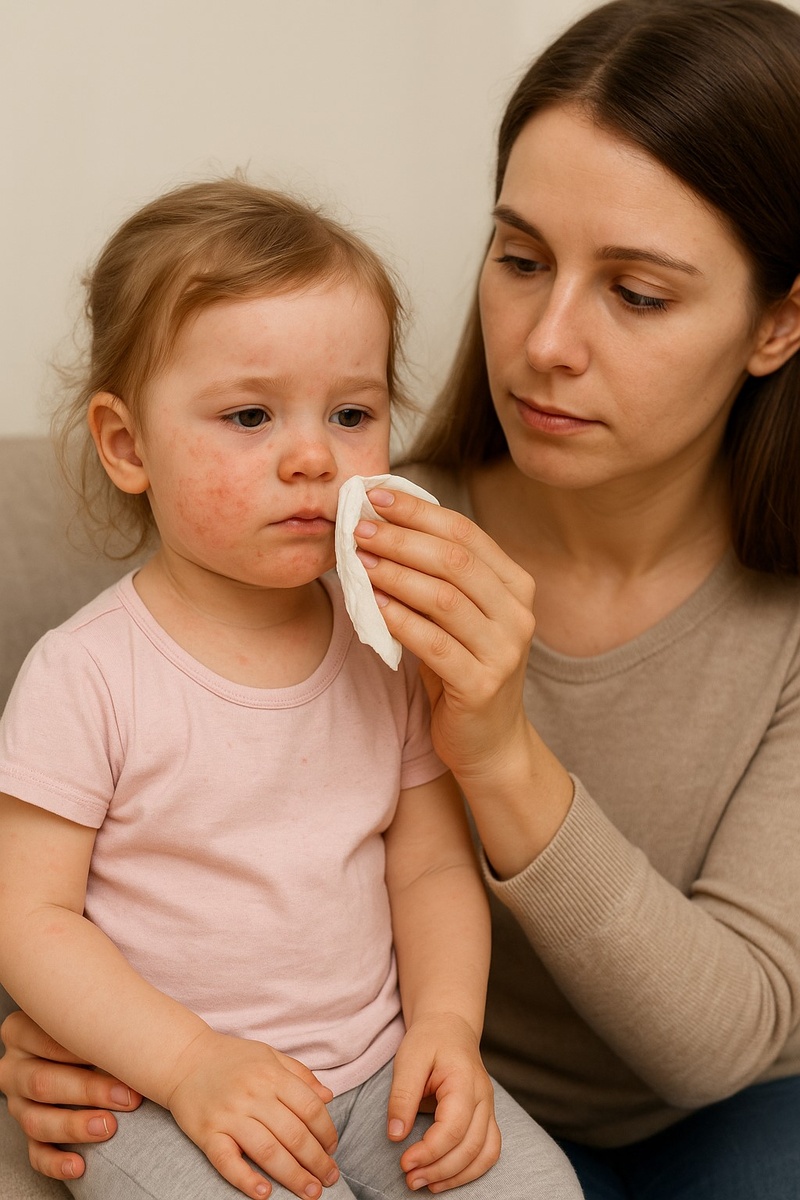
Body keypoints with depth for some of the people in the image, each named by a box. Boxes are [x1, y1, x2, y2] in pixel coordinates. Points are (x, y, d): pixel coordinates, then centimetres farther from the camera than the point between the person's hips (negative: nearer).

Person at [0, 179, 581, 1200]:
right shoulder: (85, 676, -14)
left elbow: (433, 864, 5)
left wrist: (446, 1020, -11)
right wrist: (189, 1061, -20)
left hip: (379, 1066, 4)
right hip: (161, 1096, -3)